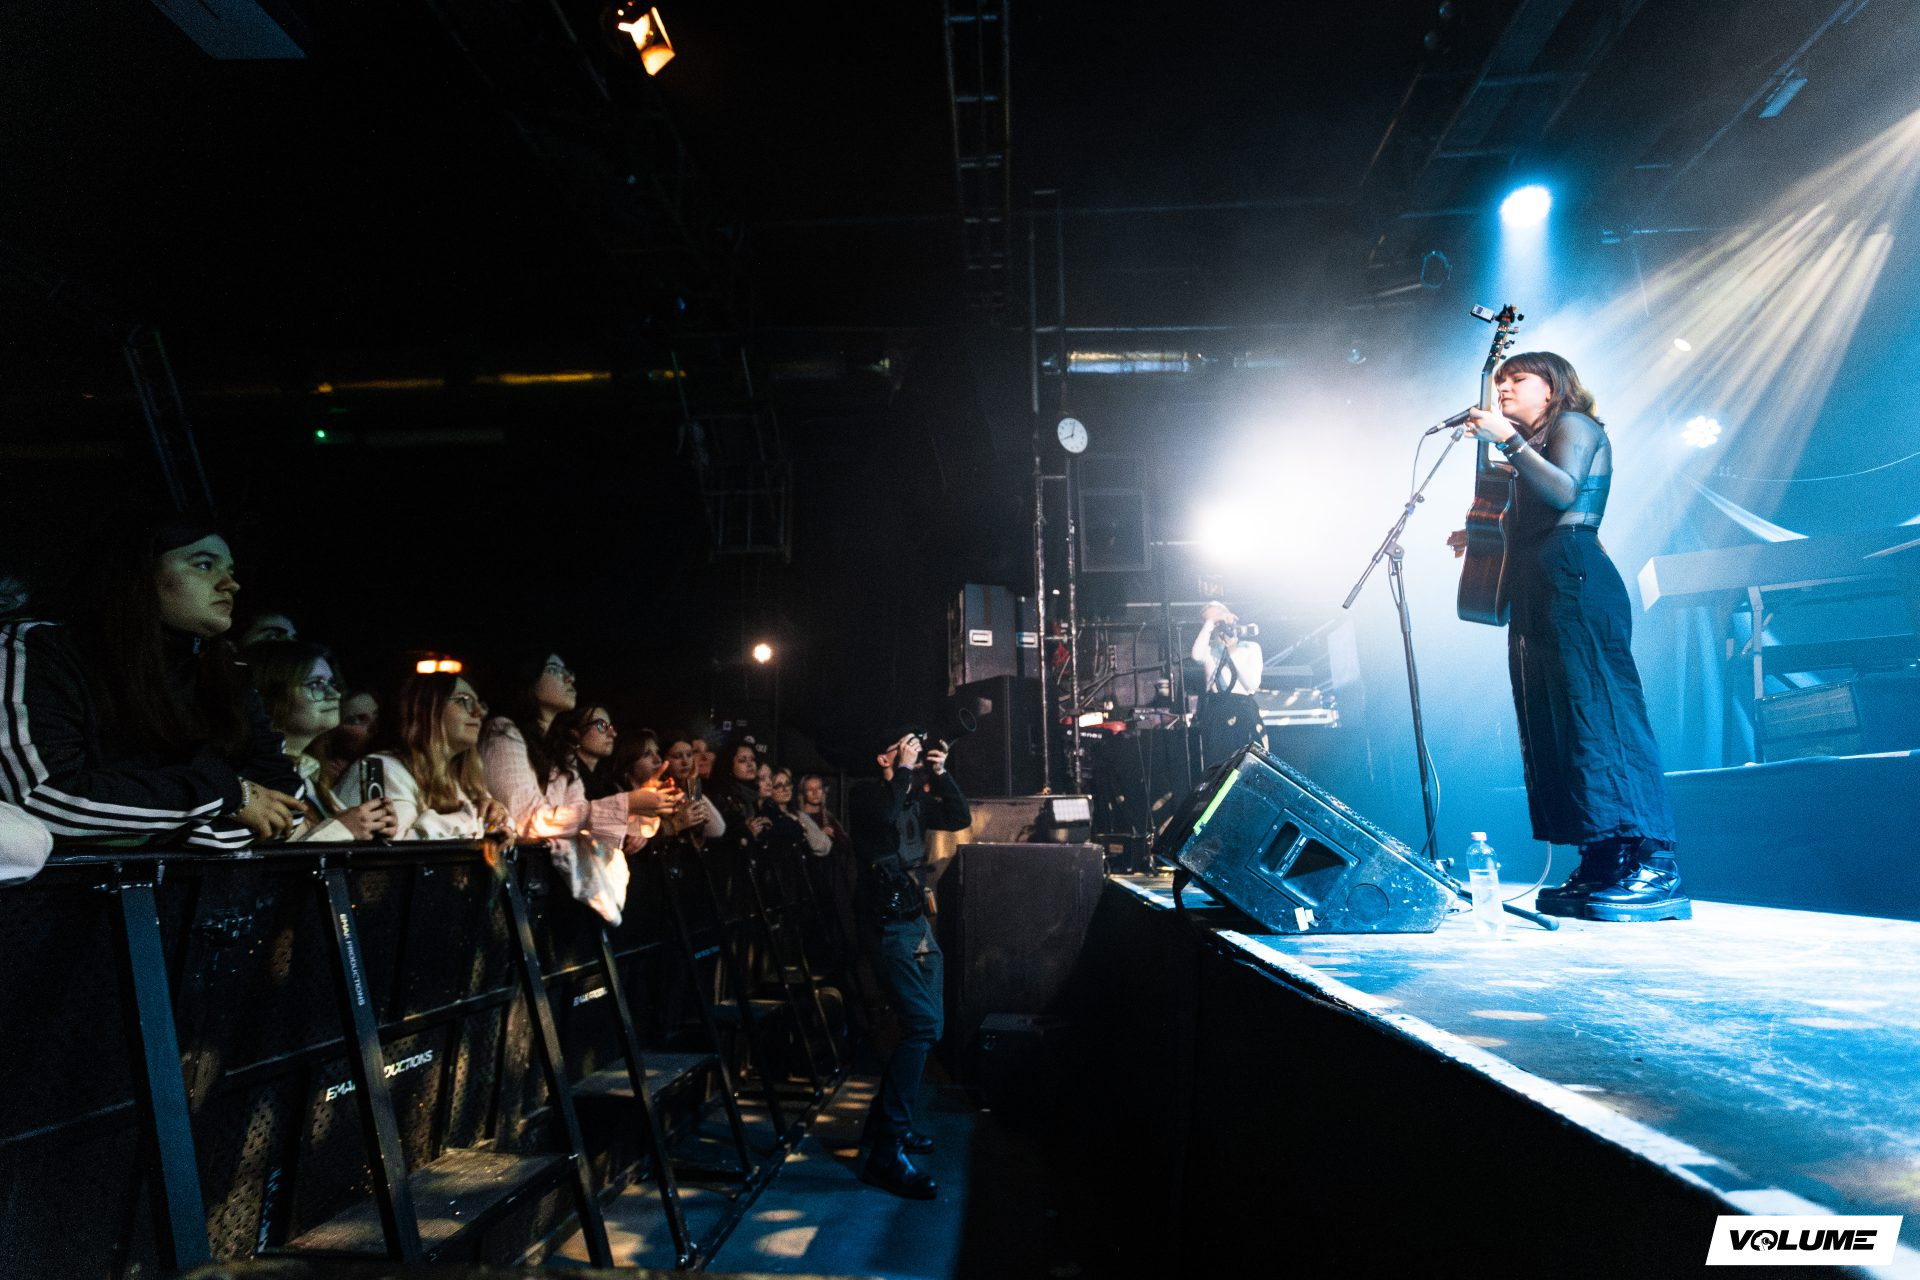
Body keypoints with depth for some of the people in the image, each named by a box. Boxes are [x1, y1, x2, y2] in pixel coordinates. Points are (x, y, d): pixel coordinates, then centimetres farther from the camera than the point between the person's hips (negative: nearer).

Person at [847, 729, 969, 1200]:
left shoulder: (914, 798, 14)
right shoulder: (868, 794, -7)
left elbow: (960, 819, 11)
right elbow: (885, 815, -27)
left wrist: (940, 774, 3)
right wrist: (904, 769, -18)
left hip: (917, 922, 9)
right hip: (889, 925, -9)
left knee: (926, 1024, 13)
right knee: (923, 1024, -19)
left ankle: (885, 1120, 26)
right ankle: (887, 1151, -18)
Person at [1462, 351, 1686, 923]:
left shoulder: (1575, 424, 5)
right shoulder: (1534, 447, 28)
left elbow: (1565, 493, -14)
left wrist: (1509, 440, -13)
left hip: (1573, 579, -9)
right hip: (1537, 593, 9)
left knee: (1598, 714, -16)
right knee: (1555, 725, 3)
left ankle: (1655, 863, -17)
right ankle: (1600, 866, 5)